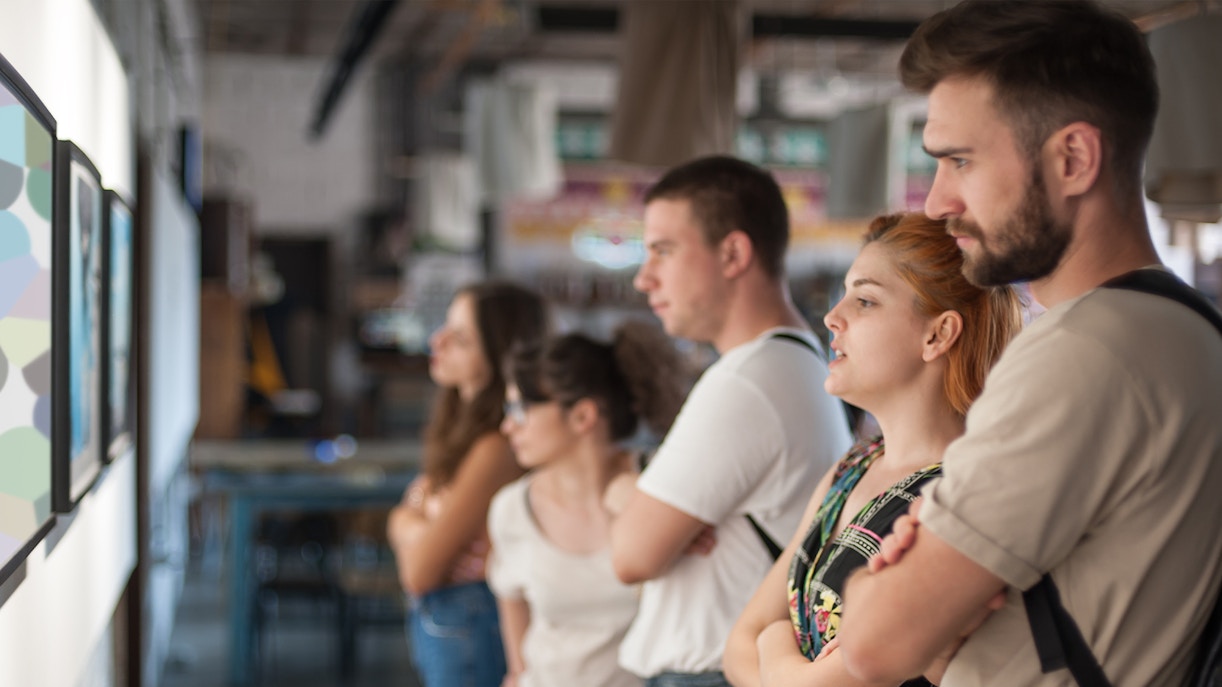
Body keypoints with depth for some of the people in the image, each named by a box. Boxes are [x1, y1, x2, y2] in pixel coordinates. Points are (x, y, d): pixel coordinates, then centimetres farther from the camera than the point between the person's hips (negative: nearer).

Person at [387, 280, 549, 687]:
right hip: (436, 620, 9)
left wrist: (403, 521, 0)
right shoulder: (465, 429, 7)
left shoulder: (496, 447, -23)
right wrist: (415, 524, -13)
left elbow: (419, 569, -19)